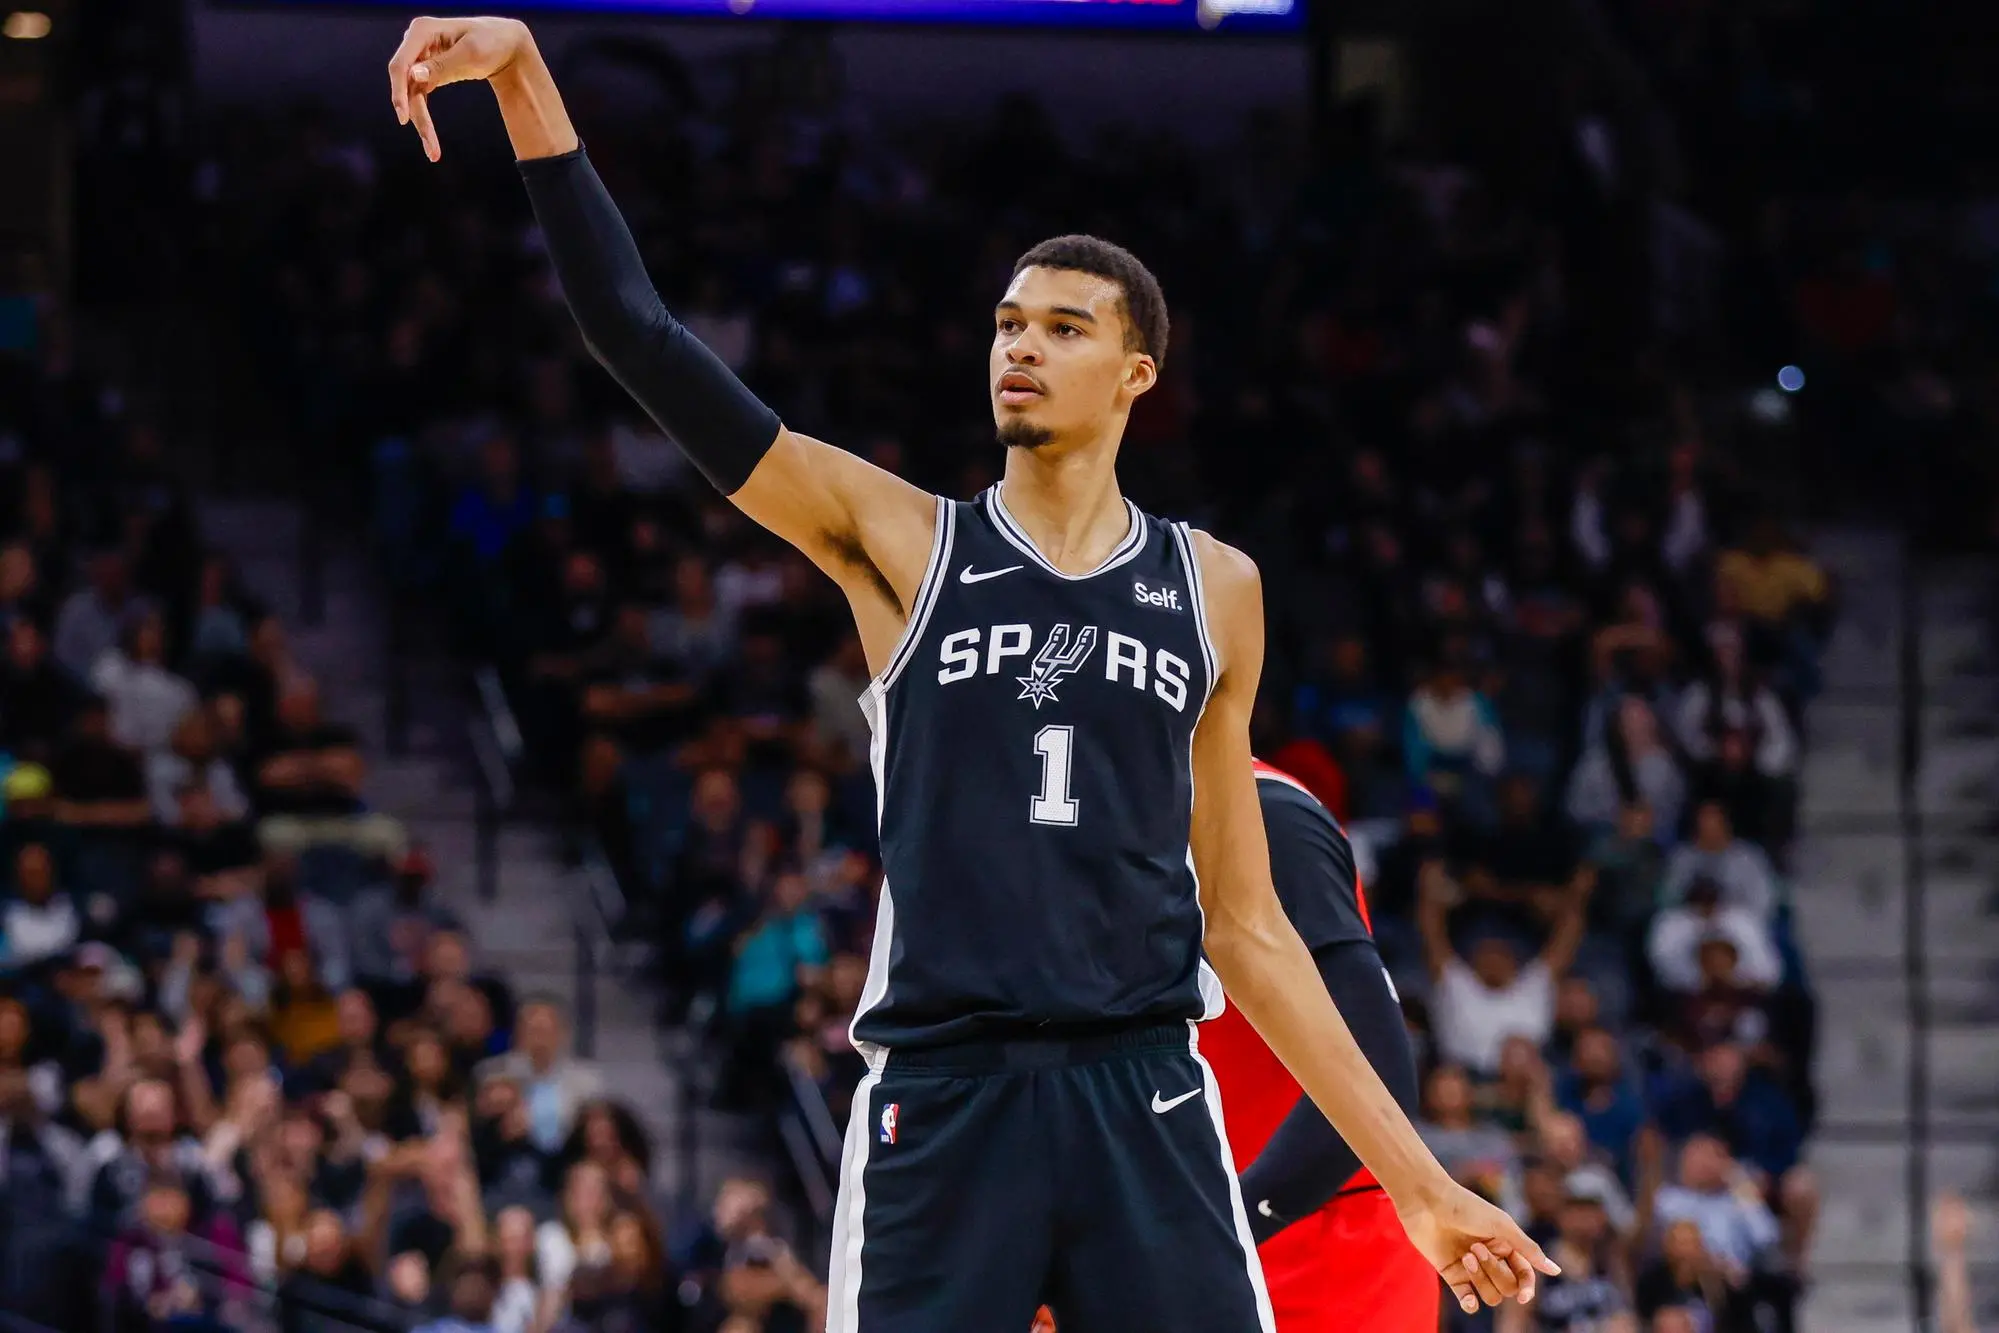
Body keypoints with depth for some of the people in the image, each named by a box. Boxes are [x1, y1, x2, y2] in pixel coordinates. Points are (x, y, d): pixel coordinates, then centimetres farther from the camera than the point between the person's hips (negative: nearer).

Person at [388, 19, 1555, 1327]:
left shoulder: (1212, 589, 12)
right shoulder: (899, 542, 7)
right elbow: (643, 337, -2)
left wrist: (1418, 1181, 13)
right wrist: (526, 79, -14)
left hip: (1147, 1101, 1)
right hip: (941, 1101, -1)